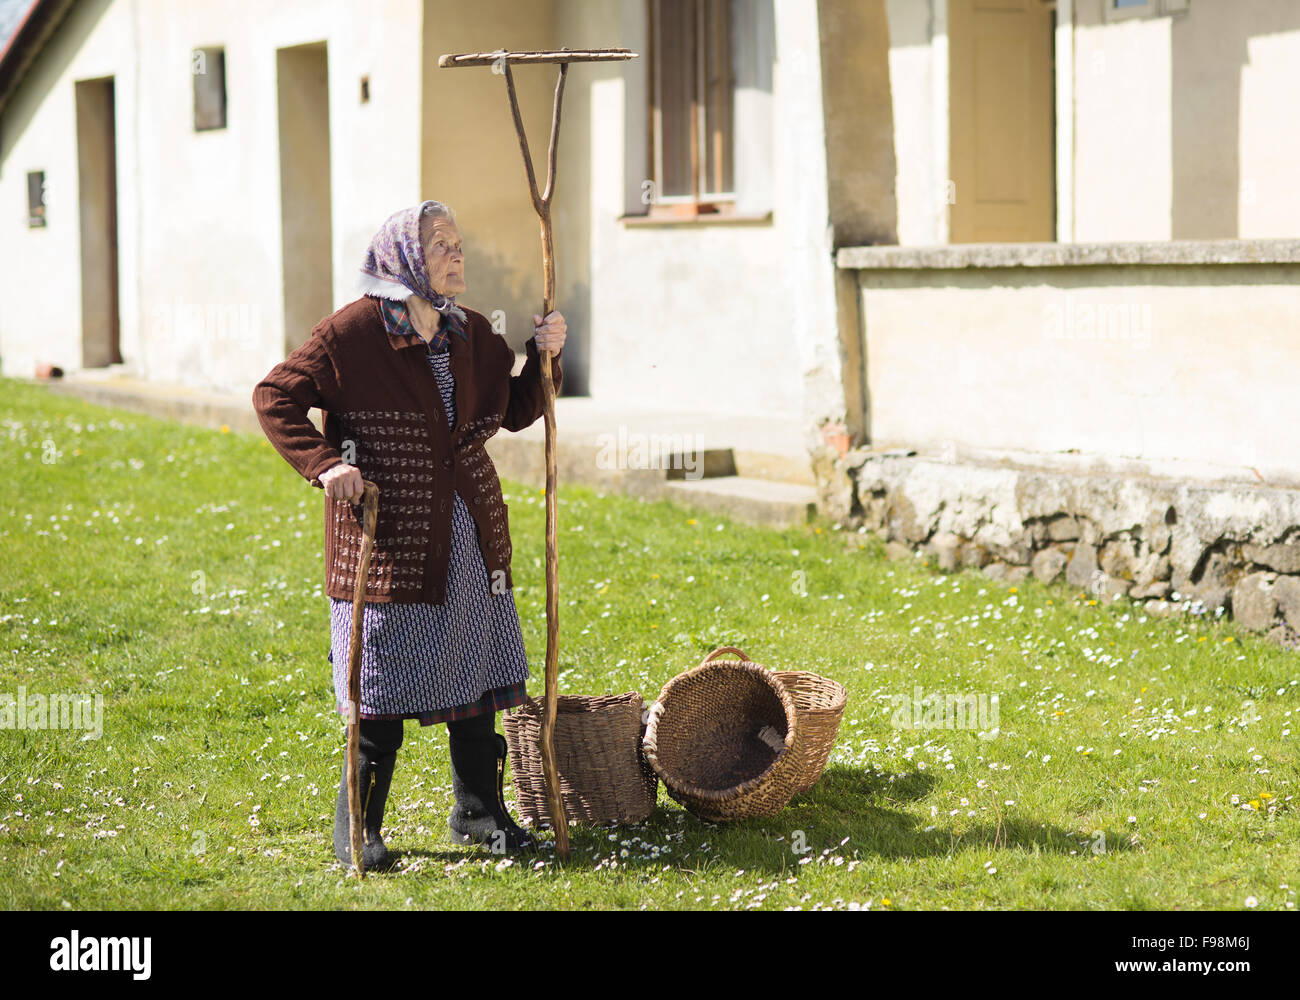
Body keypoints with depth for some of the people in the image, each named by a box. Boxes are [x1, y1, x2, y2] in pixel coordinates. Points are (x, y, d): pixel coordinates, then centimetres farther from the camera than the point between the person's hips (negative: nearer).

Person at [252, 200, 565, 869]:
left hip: (472, 539, 6)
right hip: (388, 540, -6)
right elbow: (274, 397, -7)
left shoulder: (473, 335, 9)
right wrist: (323, 464, -19)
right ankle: (357, 829, 11)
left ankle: (478, 811, 27)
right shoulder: (354, 332, -9)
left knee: (475, 677, 12)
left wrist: (544, 359, 3)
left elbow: (515, 412, 20)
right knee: (384, 692, -1)